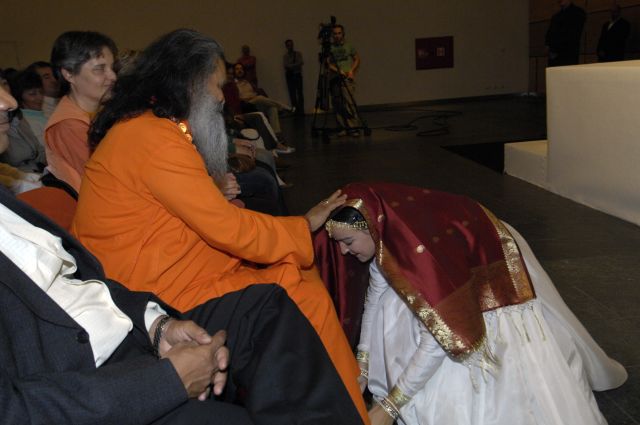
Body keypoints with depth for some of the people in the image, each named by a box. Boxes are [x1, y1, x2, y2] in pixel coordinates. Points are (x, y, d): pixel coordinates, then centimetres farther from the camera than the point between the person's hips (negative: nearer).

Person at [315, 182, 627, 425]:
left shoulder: (420, 249, -43)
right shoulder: (382, 231, -19)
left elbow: (443, 336, -39)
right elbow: (376, 296, -5)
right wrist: (361, 368, -5)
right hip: (451, 272, 7)